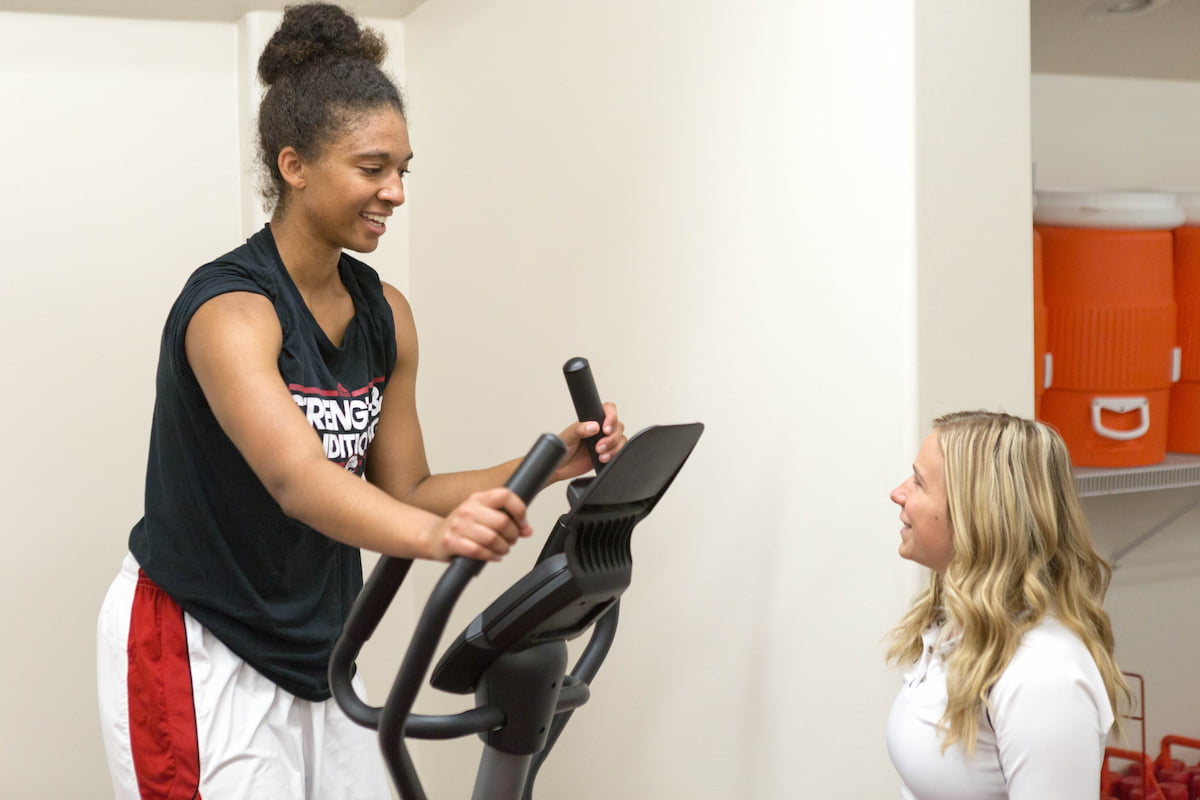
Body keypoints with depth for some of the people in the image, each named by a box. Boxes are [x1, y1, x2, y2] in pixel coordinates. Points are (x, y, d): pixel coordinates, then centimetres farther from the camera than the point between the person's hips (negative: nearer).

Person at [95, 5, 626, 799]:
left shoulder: (386, 315, 0)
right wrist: (437, 536, -58)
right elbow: (298, 479, -40)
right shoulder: (229, 309, -24)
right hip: (195, 647, -7)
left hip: (314, 644, 7)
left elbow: (403, 489, 4)